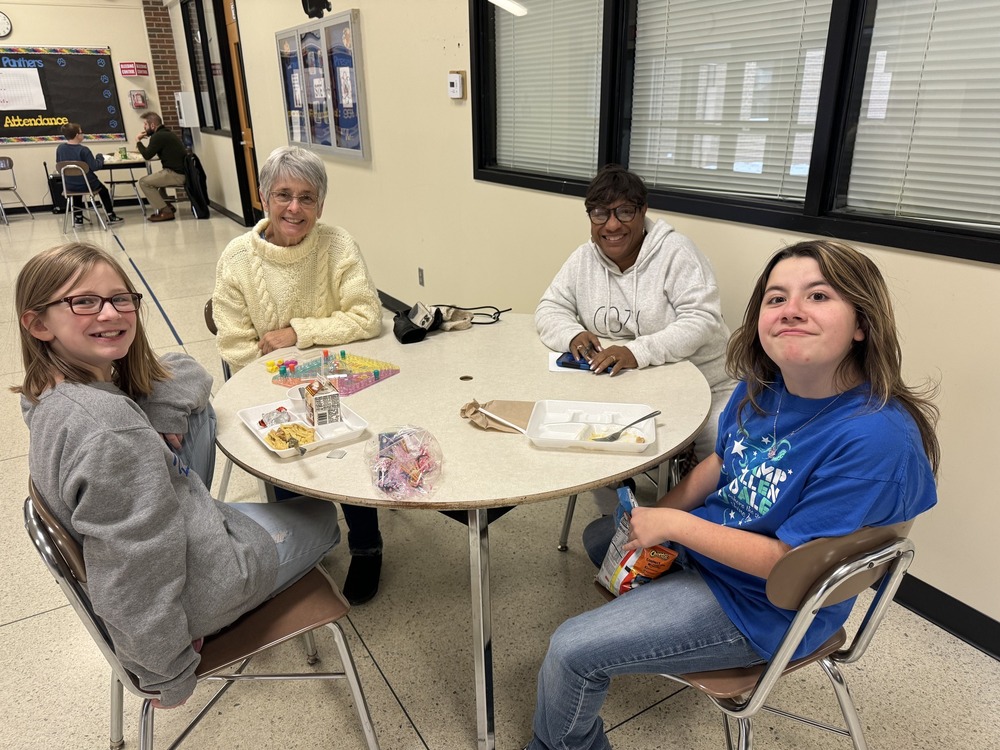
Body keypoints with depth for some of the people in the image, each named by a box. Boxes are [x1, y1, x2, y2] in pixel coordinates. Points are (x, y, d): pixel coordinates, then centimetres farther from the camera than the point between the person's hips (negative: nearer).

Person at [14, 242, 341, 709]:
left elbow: (188, 374, 6)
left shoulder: (50, 394, -5)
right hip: (195, 586, -8)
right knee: (321, 514, 16)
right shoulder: (111, 430, -36)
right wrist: (168, 677, -20)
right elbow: (136, 576, -32)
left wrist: (158, 416, -16)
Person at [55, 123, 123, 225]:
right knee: (103, 191, 27)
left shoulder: (60, 148, -4)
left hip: (69, 186, 4)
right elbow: (95, 167, -22)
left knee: (76, 188, 40)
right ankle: (110, 216, 31)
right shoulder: (83, 150, -21)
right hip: (87, 184, -4)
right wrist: (100, 157, -4)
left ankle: (78, 217, 38)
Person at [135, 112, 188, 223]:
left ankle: (165, 211, -6)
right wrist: (142, 147, 14)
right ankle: (167, 206, 22)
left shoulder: (158, 136, -13)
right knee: (153, 178, 29)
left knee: (144, 182, -3)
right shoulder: (166, 133, 19)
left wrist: (138, 141, 5)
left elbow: (147, 156, -10)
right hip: (182, 172, 10)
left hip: (177, 175, -10)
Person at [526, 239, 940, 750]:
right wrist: (652, 521, -3)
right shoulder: (761, 387, -9)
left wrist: (673, 523, -22)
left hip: (763, 607, -7)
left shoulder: (877, 439, -32)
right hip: (703, 545, 8)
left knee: (569, 652, -8)